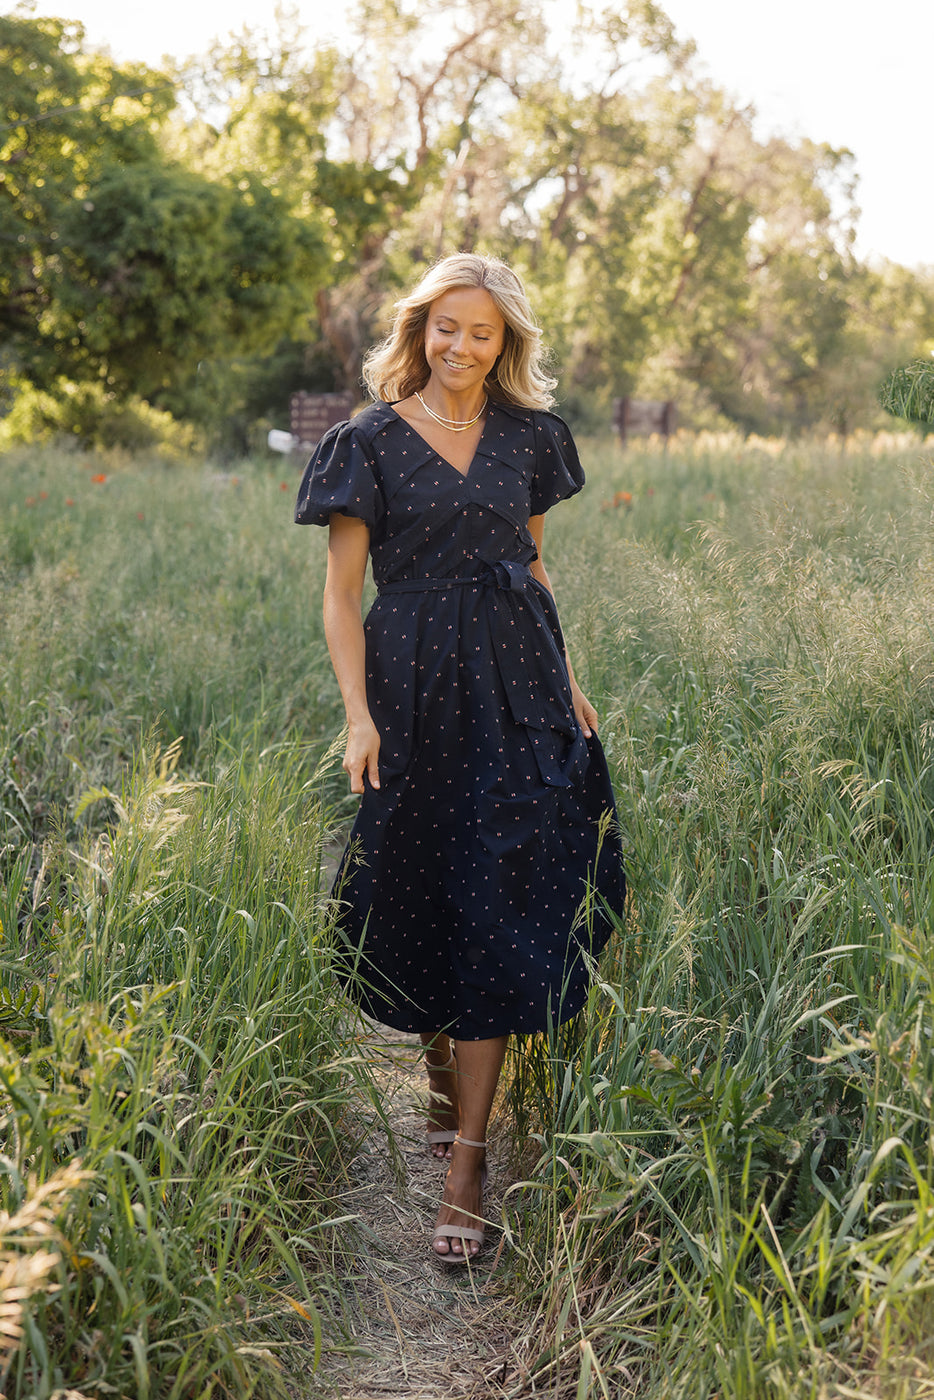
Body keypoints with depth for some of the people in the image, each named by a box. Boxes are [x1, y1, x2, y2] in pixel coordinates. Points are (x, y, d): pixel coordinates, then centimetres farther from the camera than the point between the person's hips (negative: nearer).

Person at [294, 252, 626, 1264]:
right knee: (422, 903, 6)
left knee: (500, 911, -5)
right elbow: (341, 593, -2)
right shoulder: (371, 442, 0)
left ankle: (465, 1161, -2)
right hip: (416, 690, -2)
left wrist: (565, 680, 13)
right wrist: (358, 714, -12)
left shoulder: (527, 436, 10)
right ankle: (440, 1074, 34)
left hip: (518, 690, 2)